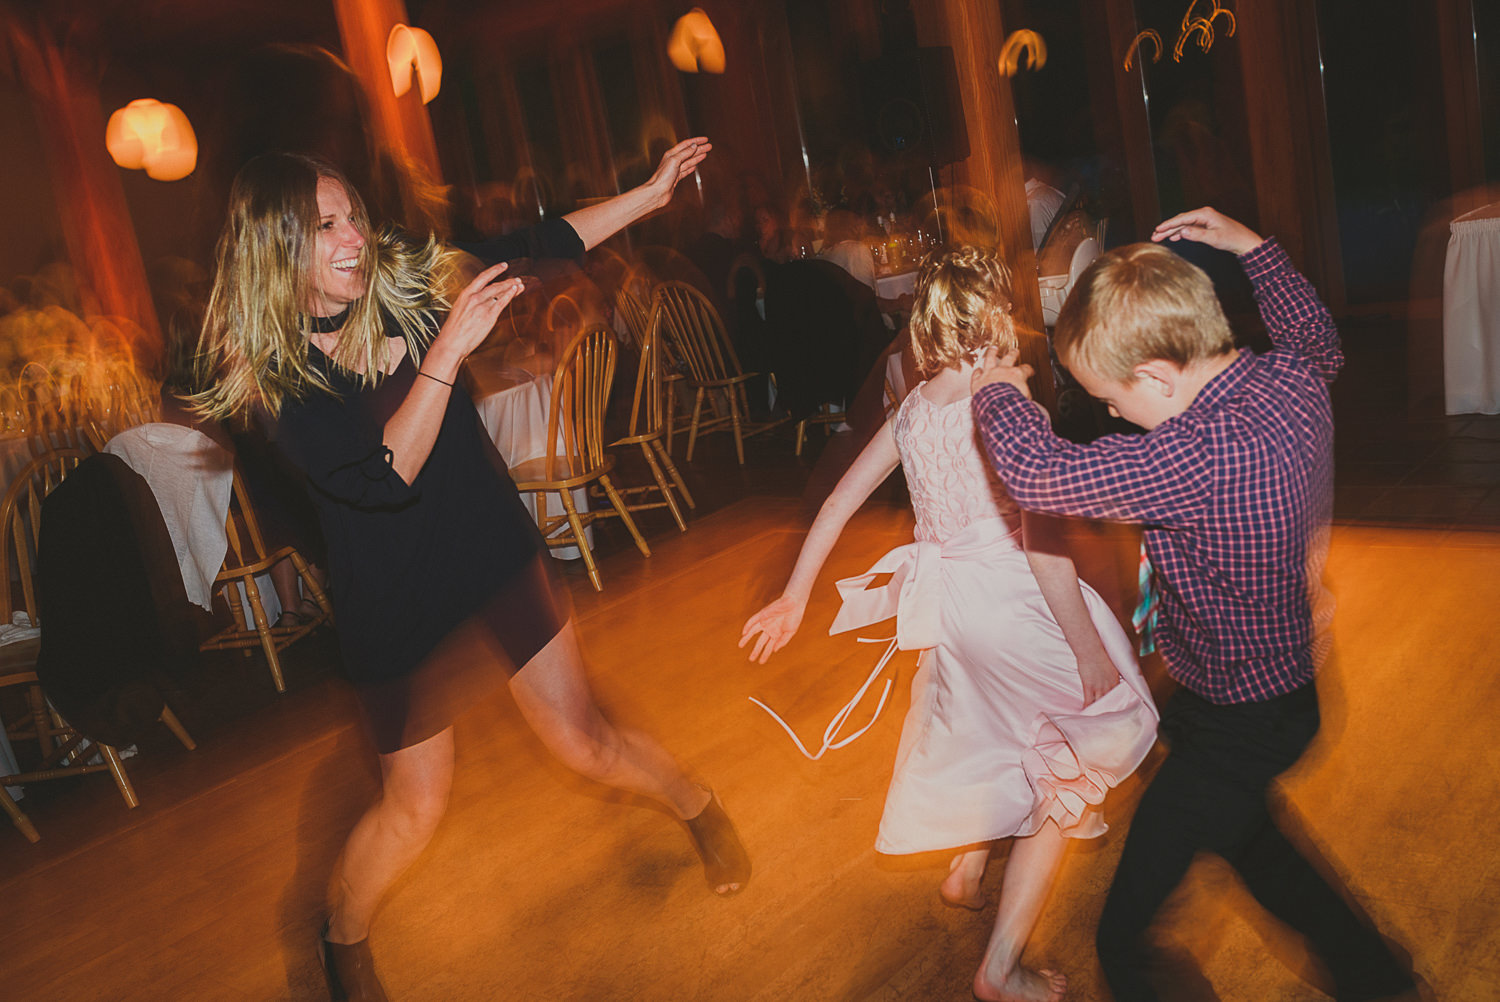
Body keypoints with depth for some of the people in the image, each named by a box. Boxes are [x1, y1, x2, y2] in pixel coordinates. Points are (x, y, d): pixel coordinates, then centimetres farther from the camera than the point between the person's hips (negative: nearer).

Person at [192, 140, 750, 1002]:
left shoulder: (402, 280, -6)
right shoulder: (272, 372, -17)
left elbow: (537, 246, 2)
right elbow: (381, 478, -30)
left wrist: (653, 191, 1)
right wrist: (448, 351, -35)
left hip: (497, 555, 3)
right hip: (396, 600, -3)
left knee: (585, 743, 6)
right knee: (416, 803, 10)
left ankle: (702, 809, 35)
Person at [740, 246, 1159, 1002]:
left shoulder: (914, 408, 2)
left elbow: (839, 500, 6)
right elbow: (1040, 538, -22)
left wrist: (795, 595, 16)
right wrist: (1089, 648, -16)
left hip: (951, 606, 7)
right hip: (1013, 602, -7)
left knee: (1006, 729, 32)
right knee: (1068, 767, 10)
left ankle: (967, 868, 50)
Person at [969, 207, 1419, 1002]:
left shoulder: (1202, 457, -38)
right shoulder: (1293, 377, -10)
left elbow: (1040, 473, -40)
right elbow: (1318, 336, 15)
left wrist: (998, 392, -19)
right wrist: (1252, 248, 18)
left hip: (1233, 730, -9)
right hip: (1289, 686, 10)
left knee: (1123, 935, 3)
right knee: (1251, 843, 36)